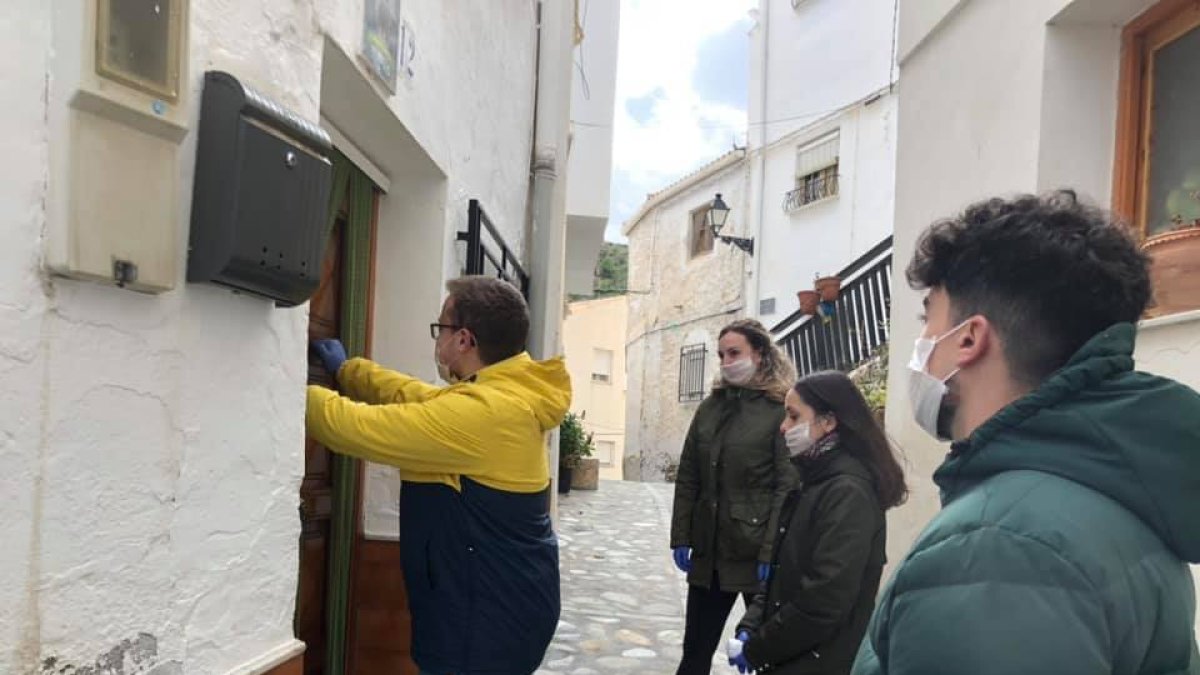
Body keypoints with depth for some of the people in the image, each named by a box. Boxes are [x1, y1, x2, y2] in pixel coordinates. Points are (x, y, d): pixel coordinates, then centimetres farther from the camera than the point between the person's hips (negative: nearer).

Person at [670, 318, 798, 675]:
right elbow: (688, 477, 10)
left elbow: (787, 487, -13)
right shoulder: (710, 407, 10)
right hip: (709, 550, 5)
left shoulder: (781, 409, -7)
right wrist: (681, 537, 5)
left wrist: (771, 552, -17)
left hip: (755, 551, -5)